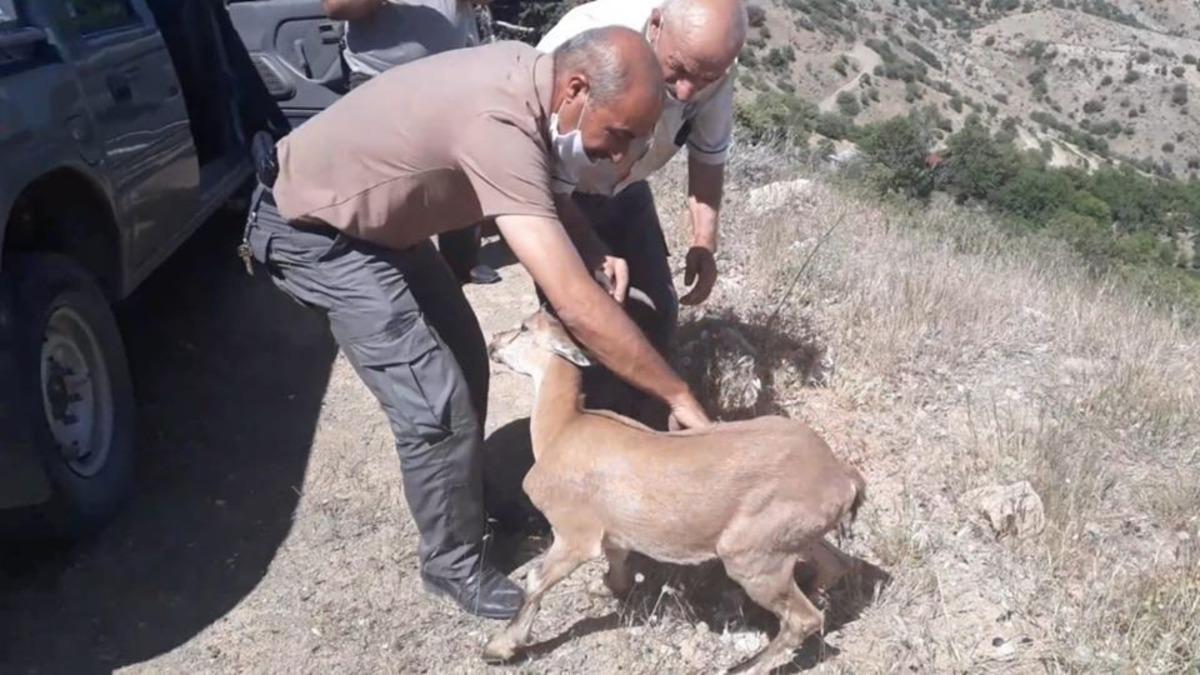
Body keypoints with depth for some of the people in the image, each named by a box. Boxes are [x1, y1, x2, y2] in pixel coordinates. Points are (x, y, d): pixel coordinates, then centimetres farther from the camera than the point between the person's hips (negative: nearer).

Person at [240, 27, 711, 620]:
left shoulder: (528, 76, -9)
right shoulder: (500, 124, -37)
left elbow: (547, 192, 11)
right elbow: (576, 307, -40)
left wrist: (596, 253, -9)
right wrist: (678, 396, -30)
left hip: (380, 219, 9)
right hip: (314, 230, -9)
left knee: (464, 359, 14)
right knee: (437, 403, -11)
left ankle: (465, 502, 34)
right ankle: (454, 562, 10)